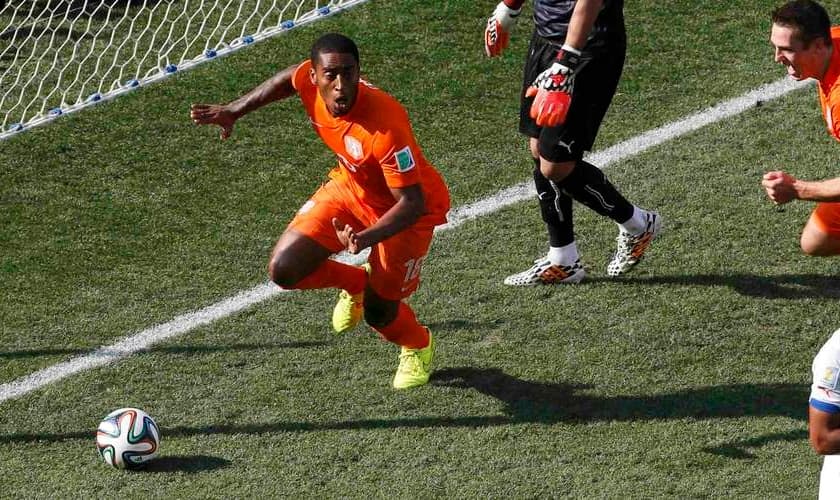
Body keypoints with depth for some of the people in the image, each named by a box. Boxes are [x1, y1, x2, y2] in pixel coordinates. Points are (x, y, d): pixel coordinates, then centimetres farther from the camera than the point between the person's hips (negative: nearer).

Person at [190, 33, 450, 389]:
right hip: (351, 187, 6)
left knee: (378, 313, -2)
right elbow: (288, 78, 5)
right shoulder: (311, 82, -23)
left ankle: (418, 349, 36)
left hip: (406, 207, -6)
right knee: (283, 270, -7)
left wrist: (365, 237, -50)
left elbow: (412, 203, -36)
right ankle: (357, 282, 26)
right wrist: (234, 110, 7)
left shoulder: (384, 127, -41)